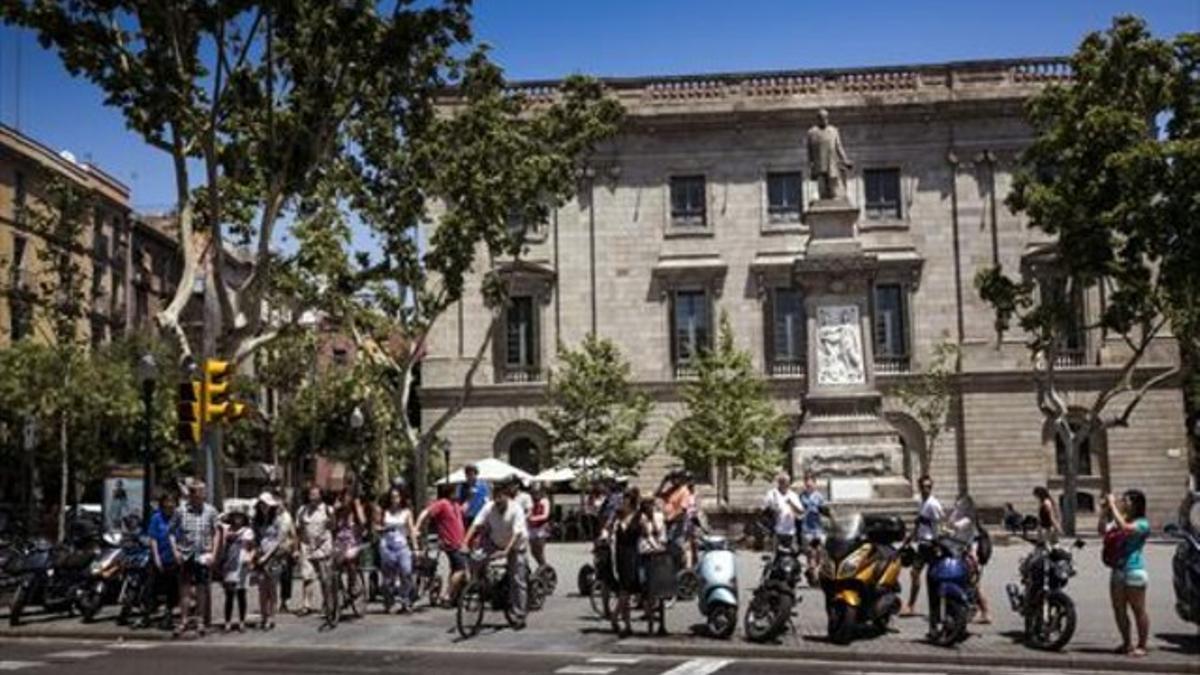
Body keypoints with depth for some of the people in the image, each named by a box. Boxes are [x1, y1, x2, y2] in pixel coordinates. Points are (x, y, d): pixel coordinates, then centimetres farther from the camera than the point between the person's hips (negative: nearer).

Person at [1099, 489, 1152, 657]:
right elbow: (1102, 530, 5)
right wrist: (1104, 511, -1)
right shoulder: (1121, 521, 14)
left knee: (1138, 610, -1)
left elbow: (1124, 528, -26)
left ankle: (1141, 646, 7)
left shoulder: (1142, 524, -8)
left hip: (1135, 570, -8)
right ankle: (1126, 643, 22)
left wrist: (1113, 506, -21)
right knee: (1119, 610, 11)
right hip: (1118, 570, 8)